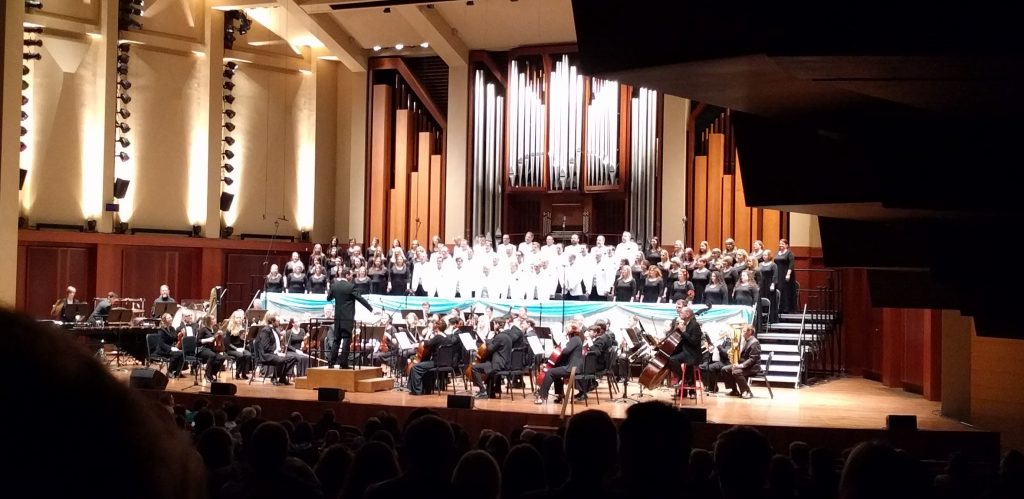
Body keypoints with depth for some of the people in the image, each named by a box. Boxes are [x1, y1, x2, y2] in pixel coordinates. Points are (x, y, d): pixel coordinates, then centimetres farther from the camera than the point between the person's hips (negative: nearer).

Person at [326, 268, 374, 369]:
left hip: (337, 317, 5)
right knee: (346, 340, -2)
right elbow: (361, 299, -9)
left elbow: (329, 298, 15)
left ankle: (331, 362, 9)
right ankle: (344, 363, -4)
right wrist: (371, 309, -2)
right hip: (348, 318, -5)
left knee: (336, 340, 12)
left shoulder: (334, 285, 3)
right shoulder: (350, 287, -12)